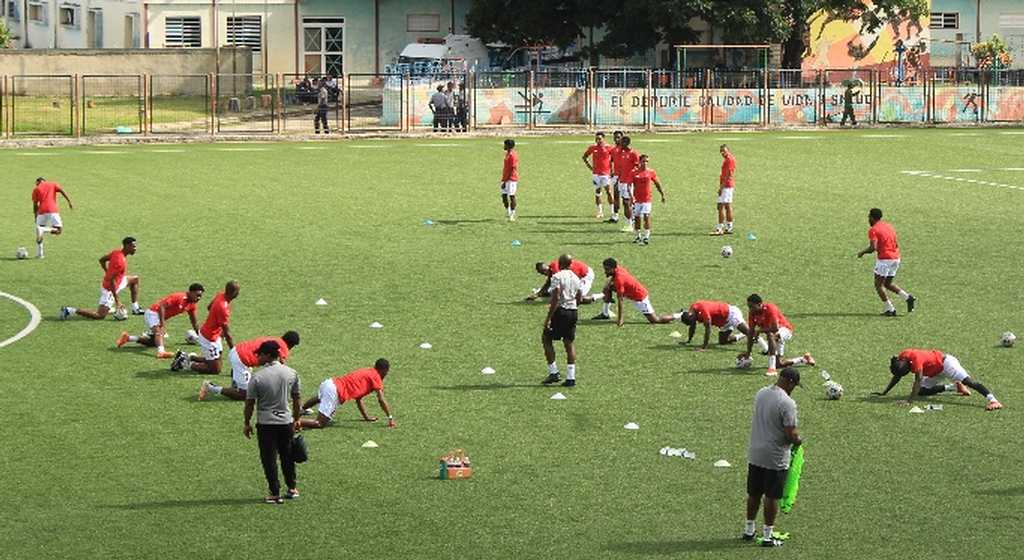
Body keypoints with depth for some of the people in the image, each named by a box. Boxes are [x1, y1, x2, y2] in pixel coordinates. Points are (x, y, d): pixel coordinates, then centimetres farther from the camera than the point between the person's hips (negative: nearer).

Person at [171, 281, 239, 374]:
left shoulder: (220, 295, -5)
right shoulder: (223, 307, -32)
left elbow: (209, 308, 17)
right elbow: (226, 333, -25)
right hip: (209, 339, -9)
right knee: (215, 369, -1)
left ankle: (186, 357, 22)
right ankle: (188, 365, 3)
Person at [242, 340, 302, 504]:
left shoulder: (257, 377, -13)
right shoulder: (291, 373, -1)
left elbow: (250, 403, -7)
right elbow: (296, 398, 8)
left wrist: (247, 423, 5)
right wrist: (296, 419, 20)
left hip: (265, 424, -4)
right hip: (286, 421, 4)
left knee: (269, 459, 4)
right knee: (287, 456, 19)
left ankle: (275, 493, 5)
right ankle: (292, 488, 28)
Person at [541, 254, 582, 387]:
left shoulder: (557, 277, -12)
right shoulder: (576, 278, 11)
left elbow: (556, 298, -19)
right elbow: (580, 299, 14)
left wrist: (548, 318, -19)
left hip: (560, 311, -7)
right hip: (573, 312, 7)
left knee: (546, 339, 7)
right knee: (569, 344, 9)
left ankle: (553, 373, 2)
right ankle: (570, 378, 7)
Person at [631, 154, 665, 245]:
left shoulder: (651, 172, 1)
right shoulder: (634, 173, -1)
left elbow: (657, 184, 11)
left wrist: (662, 194, 10)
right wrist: (631, 195, -14)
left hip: (647, 199, -1)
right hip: (637, 199, 1)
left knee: (646, 217, -11)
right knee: (637, 218, 9)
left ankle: (646, 236, -6)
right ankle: (638, 236, 23)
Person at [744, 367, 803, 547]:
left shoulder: (760, 394, 3)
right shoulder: (787, 403, -21)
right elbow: (791, 434, -22)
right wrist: (798, 440, 1)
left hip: (754, 454, 7)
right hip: (775, 458, -7)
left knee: (754, 493, 17)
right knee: (771, 497, 4)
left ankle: (749, 530, 28)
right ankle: (767, 536, 10)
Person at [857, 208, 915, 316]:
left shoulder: (873, 230, -9)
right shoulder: (889, 226, 16)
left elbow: (873, 247, -20)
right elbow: (896, 245, 16)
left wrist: (862, 252, -4)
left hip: (884, 259, -8)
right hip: (895, 258, 8)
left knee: (878, 285, 3)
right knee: (887, 284, 18)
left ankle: (890, 309, -3)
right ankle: (908, 297, 1)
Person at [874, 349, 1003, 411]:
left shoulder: (915, 358, -32)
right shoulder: (902, 357, -8)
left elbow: (918, 381, -36)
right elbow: (896, 377, 7)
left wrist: (909, 400, -40)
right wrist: (884, 393, 7)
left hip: (945, 362, -10)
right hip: (936, 372, 10)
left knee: (968, 381, -26)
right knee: (922, 391, 4)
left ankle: (992, 399, -38)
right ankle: (955, 387, 16)